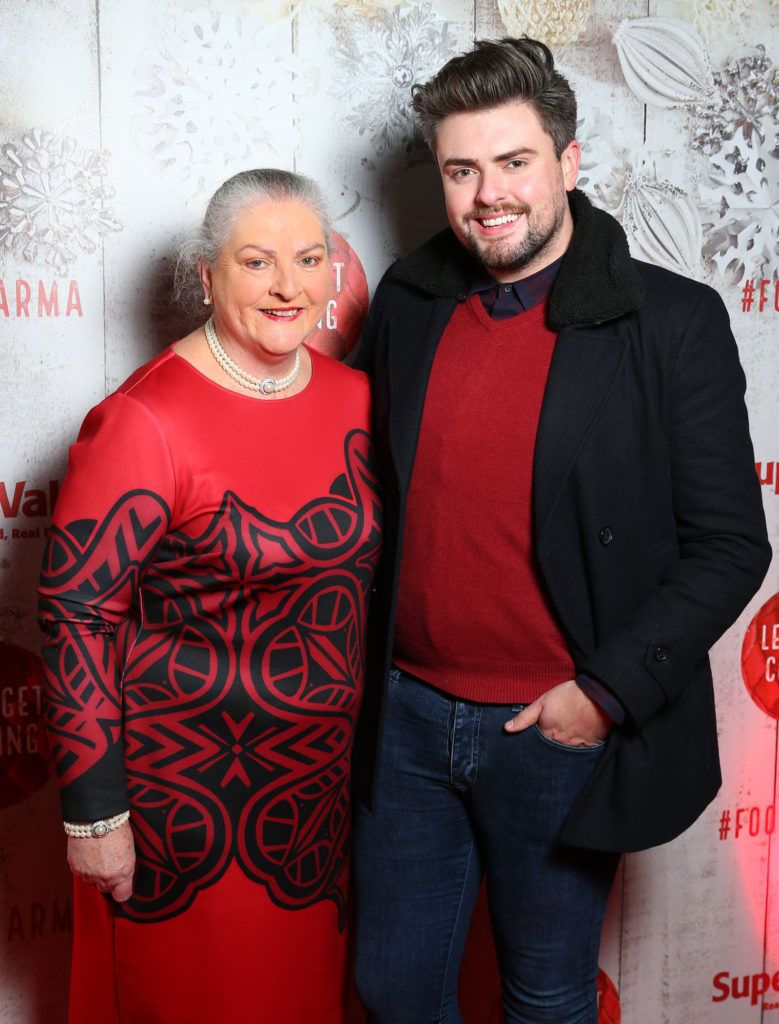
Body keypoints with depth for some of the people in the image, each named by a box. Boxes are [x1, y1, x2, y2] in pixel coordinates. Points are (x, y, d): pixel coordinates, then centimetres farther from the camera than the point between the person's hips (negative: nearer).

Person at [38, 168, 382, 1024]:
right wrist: (94, 811, -16)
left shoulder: (353, 397, 0)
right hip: (181, 786, -5)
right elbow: (75, 611, -18)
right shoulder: (145, 421, -19)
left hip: (319, 773, 6)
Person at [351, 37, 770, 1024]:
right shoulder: (407, 300, 2)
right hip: (407, 715, 4)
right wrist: (361, 665, 7)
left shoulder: (673, 322, -11)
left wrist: (608, 691, -15)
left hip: (560, 728, -3)